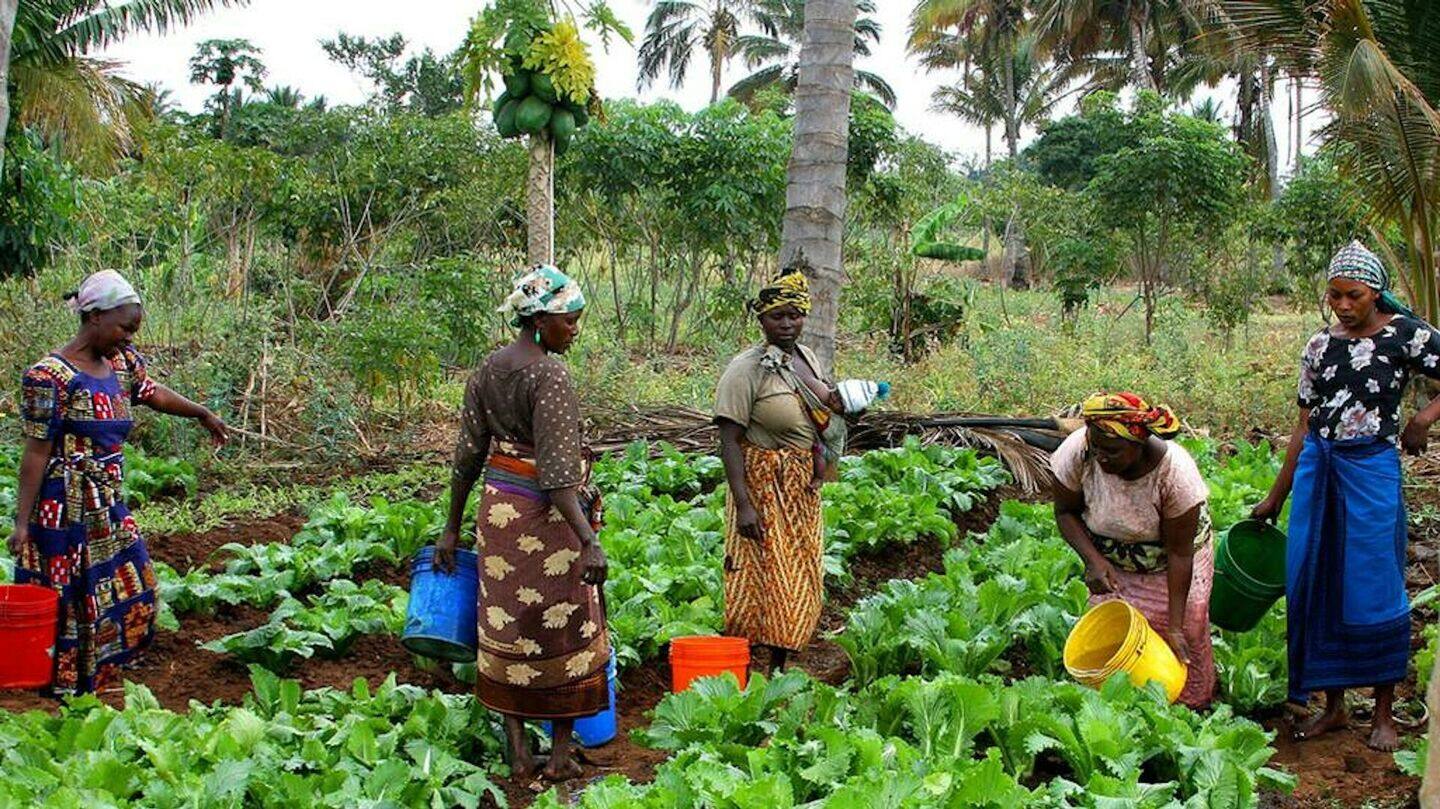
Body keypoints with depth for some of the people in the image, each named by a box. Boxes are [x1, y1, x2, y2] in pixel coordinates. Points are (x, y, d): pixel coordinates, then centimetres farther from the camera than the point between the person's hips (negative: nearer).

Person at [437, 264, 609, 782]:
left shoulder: (487, 370, 5)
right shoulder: (549, 375, -18)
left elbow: (467, 455, 9)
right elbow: (556, 470, -24)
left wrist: (452, 528, 15)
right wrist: (589, 541, -27)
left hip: (497, 509, 7)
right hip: (545, 514, -7)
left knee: (506, 630, 12)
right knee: (565, 630, 8)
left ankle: (518, 754, 18)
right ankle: (561, 755, 17)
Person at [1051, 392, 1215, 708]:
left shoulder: (1176, 472, -35)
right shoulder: (1077, 452, -30)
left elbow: (1179, 552, -26)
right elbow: (1066, 512, -11)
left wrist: (1175, 626, -25)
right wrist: (1093, 560, -28)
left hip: (1169, 564, -2)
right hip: (1110, 561, 2)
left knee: (1184, 639, 5)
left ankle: (1189, 709, 30)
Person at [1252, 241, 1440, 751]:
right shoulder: (1320, 346, 9)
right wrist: (1275, 497, 13)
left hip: (1371, 468, -4)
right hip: (1316, 469, 5)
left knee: (1373, 588, 0)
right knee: (1315, 584, 6)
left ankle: (1384, 714, 15)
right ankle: (1333, 705, 20)